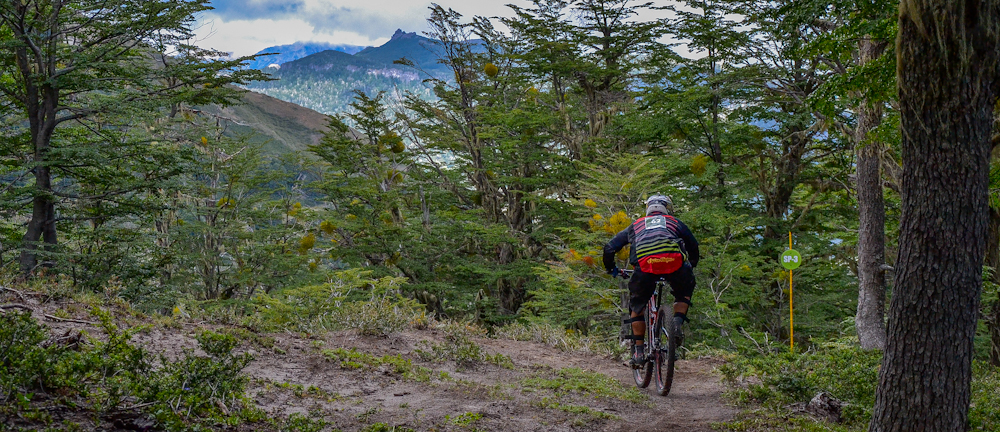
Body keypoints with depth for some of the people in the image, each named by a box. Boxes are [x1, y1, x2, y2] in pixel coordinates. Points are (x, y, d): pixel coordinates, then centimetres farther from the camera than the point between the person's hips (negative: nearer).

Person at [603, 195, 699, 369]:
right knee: (684, 293, 31)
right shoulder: (675, 223, 33)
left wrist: (611, 269, 48)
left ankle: (638, 351, 14)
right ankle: (677, 323, 7)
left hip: (644, 265, 0)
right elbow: (693, 247, 37)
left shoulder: (636, 225, 33)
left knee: (637, 306, 21)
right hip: (674, 263, 0)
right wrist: (691, 266, 56)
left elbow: (609, 248, 32)